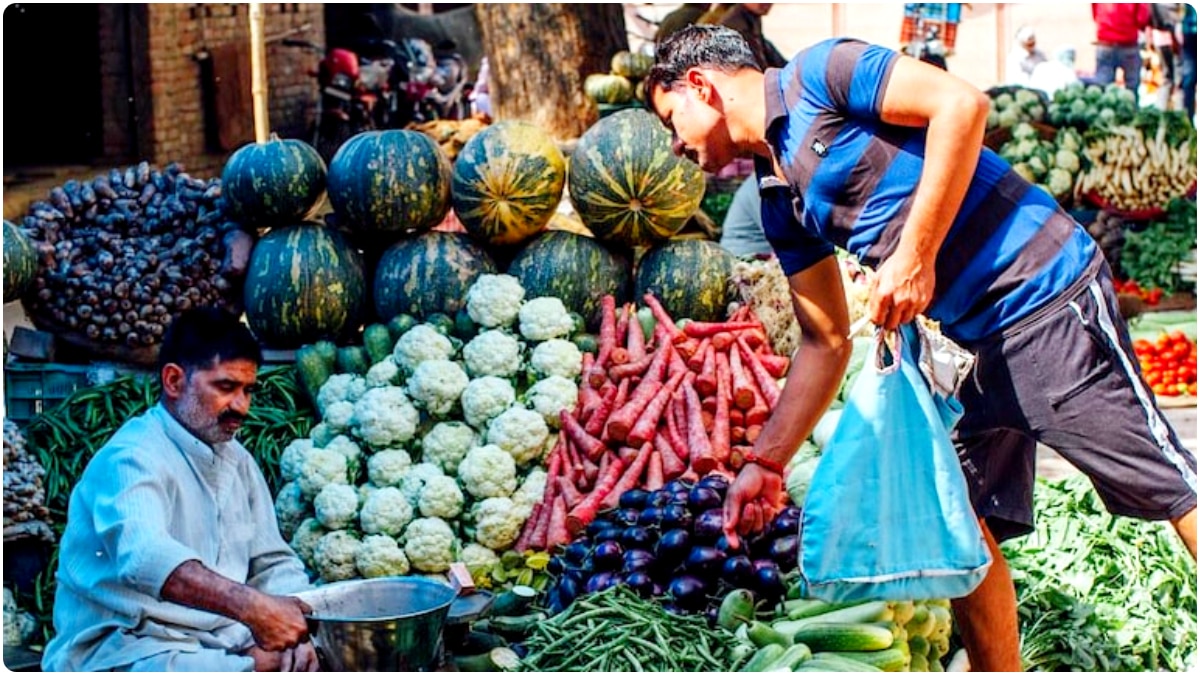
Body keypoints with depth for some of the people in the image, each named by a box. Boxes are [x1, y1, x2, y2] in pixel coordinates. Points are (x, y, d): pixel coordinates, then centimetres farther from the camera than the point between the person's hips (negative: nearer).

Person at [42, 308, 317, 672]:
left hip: (222, 645, 8)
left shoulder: (236, 460, 14)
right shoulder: (131, 459, -11)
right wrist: (249, 605, -42)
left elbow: (275, 563, 16)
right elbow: (143, 555, -31)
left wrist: (291, 629, -6)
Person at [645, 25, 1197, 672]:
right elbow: (826, 342, 19)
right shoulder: (778, 199, 17)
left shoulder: (817, 75, -6)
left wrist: (914, 257, -18)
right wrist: (764, 462, 14)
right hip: (980, 343, 9)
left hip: (1044, 291, -9)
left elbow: (962, 103, -18)